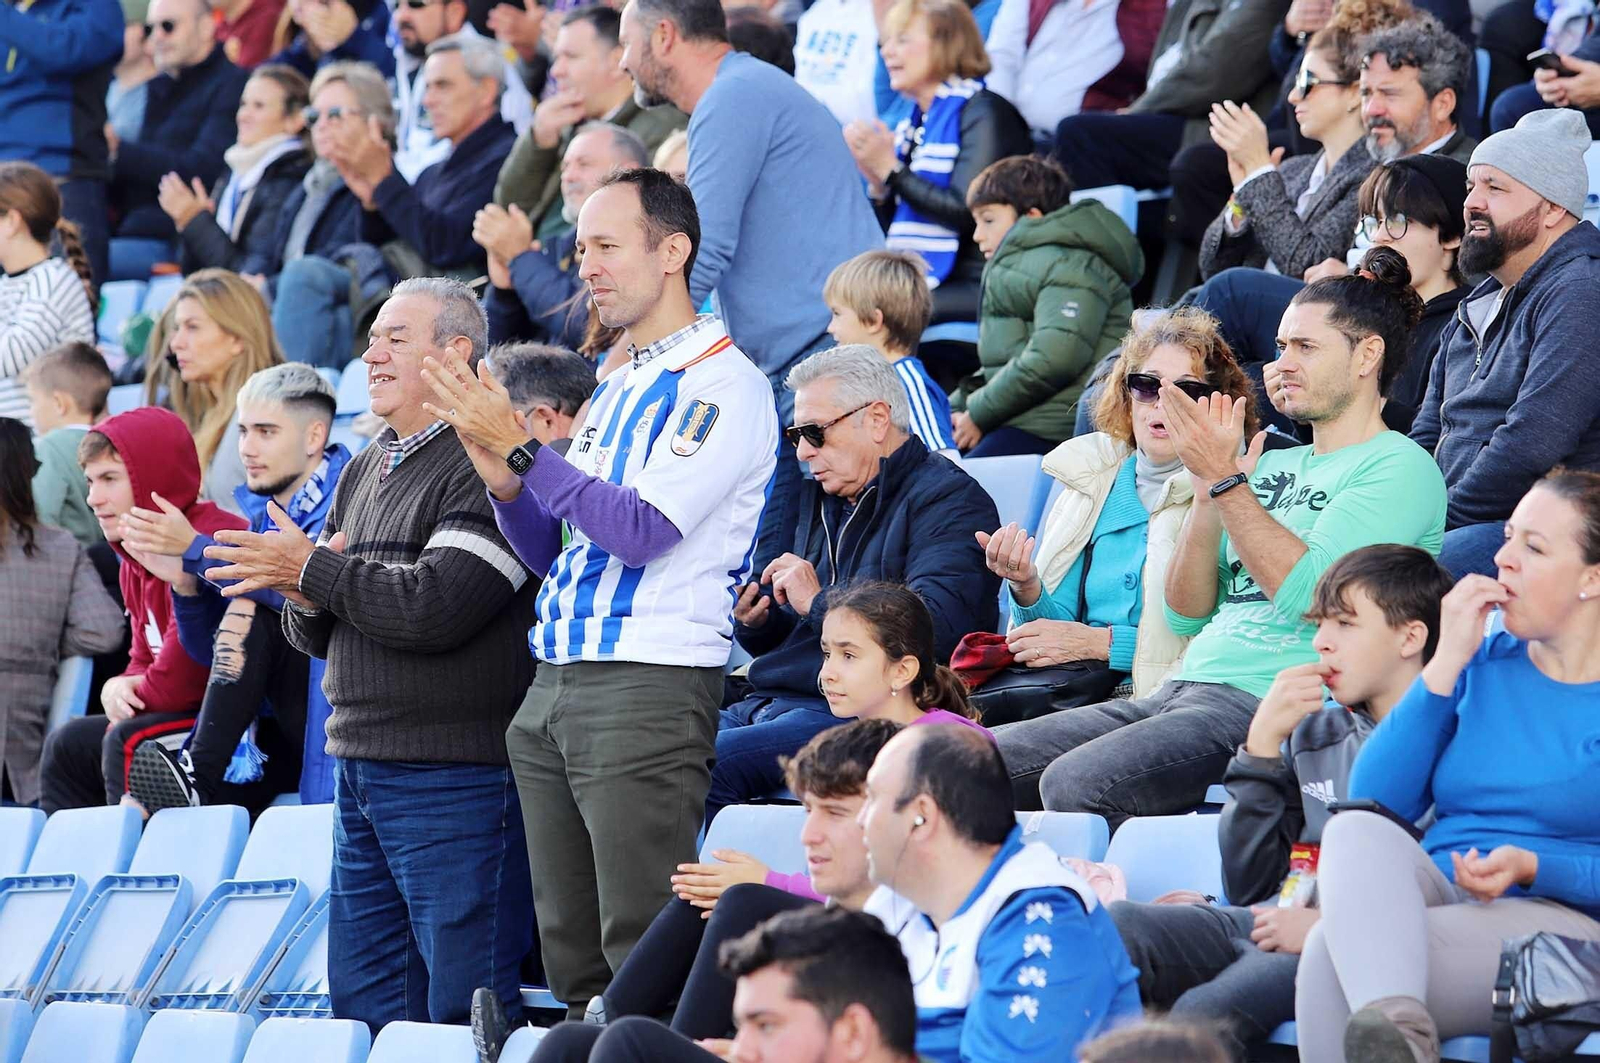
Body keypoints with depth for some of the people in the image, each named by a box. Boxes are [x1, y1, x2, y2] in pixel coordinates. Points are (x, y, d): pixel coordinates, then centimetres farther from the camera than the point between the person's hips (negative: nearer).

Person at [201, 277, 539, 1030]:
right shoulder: (363, 472, 18)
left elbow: (436, 607, -22)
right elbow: (316, 635, 20)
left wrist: (311, 571, -10)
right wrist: (309, 600, -4)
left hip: (454, 776, -9)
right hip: (360, 767, 9)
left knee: (465, 1010, -6)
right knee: (364, 1007, 11)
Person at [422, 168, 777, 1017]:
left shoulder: (723, 386, -8)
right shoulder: (615, 389, 20)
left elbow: (640, 529, -18)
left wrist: (523, 447, -14)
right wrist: (501, 477, 1)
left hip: (651, 684, -9)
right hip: (554, 687, 9)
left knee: (642, 949, -10)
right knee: (570, 952, 9)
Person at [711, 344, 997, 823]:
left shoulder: (948, 500, -3)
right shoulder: (821, 498, 25)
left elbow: (933, 629, -20)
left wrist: (818, 603, -12)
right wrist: (754, 621, 6)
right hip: (765, 702, 9)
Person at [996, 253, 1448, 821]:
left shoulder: (1400, 469, -2)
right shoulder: (1275, 466, 23)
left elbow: (1306, 594, -17)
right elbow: (1186, 615, 17)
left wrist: (1226, 480, -12)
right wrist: (1208, 494, 3)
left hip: (1268, 705, -9)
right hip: (1182, 691, 9)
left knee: (1076, 783, -30)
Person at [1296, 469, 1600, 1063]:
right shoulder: (1485, 659, 17)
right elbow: (1375, 799, 7)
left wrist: (1532, 868, -17)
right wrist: (1447, 663, 1)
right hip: (1436, 894, 5)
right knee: (1356, 832, -35)